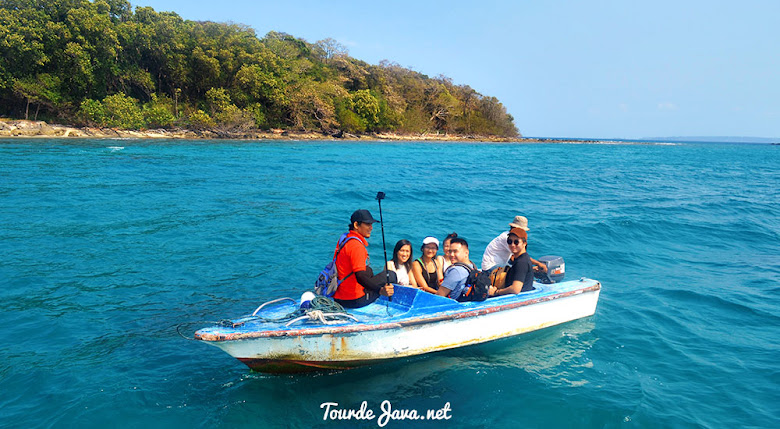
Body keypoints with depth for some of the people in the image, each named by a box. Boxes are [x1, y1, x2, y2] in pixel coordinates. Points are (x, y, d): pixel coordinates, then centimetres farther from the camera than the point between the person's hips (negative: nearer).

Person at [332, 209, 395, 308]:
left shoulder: (344, 238, 10)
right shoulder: (357, 245, -20)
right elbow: (360, 277, -31)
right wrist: (380, 291, -39)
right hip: (353, 301, -10)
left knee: (369, 270, 33)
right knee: (391, 275, -5)